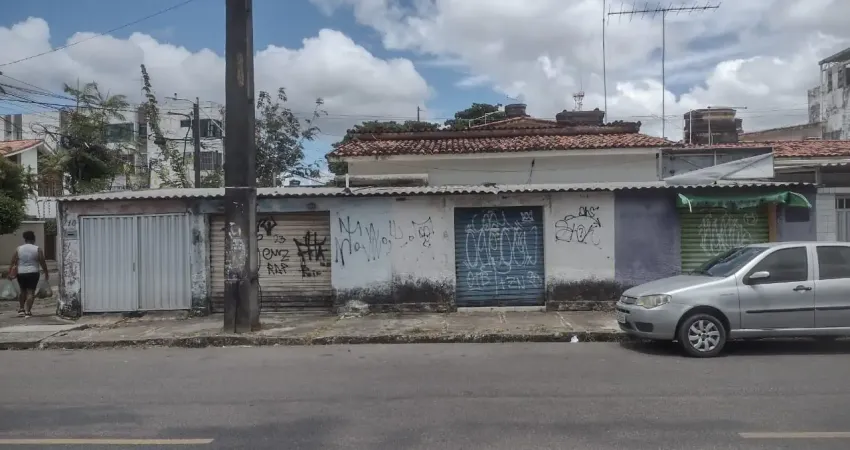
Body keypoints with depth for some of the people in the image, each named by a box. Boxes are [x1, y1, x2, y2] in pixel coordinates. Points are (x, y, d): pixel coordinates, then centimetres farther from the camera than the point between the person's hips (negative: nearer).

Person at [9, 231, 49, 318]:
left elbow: (13, 262, 3)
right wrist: (46, 273, 5)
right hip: (33, 273, -3)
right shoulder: (37, 249, -4)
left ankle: (21, 309, 24)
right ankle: (28, 311, -7)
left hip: (21, 273, 3)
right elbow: (42, 262, -3)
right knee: (31, 292, -1)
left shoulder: (19, 249, 3)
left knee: (23, 291, 20)